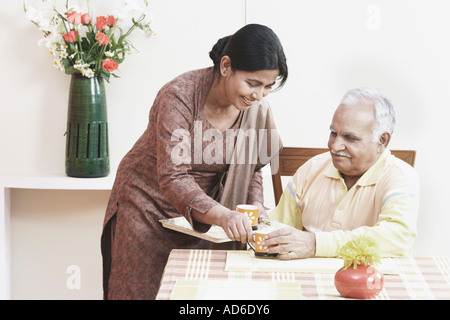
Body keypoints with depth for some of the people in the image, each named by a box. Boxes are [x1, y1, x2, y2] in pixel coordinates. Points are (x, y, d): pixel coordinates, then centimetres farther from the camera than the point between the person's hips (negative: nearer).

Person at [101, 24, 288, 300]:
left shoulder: (257, 107, -10)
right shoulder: (179, 97, -28)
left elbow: (250, 167, 4)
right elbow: (173, 178, -34)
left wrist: (255, 206, -16)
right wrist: (221, 215, -48)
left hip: (200, 213, 5)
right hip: (148, 207, -4)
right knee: (140, 289, 4)